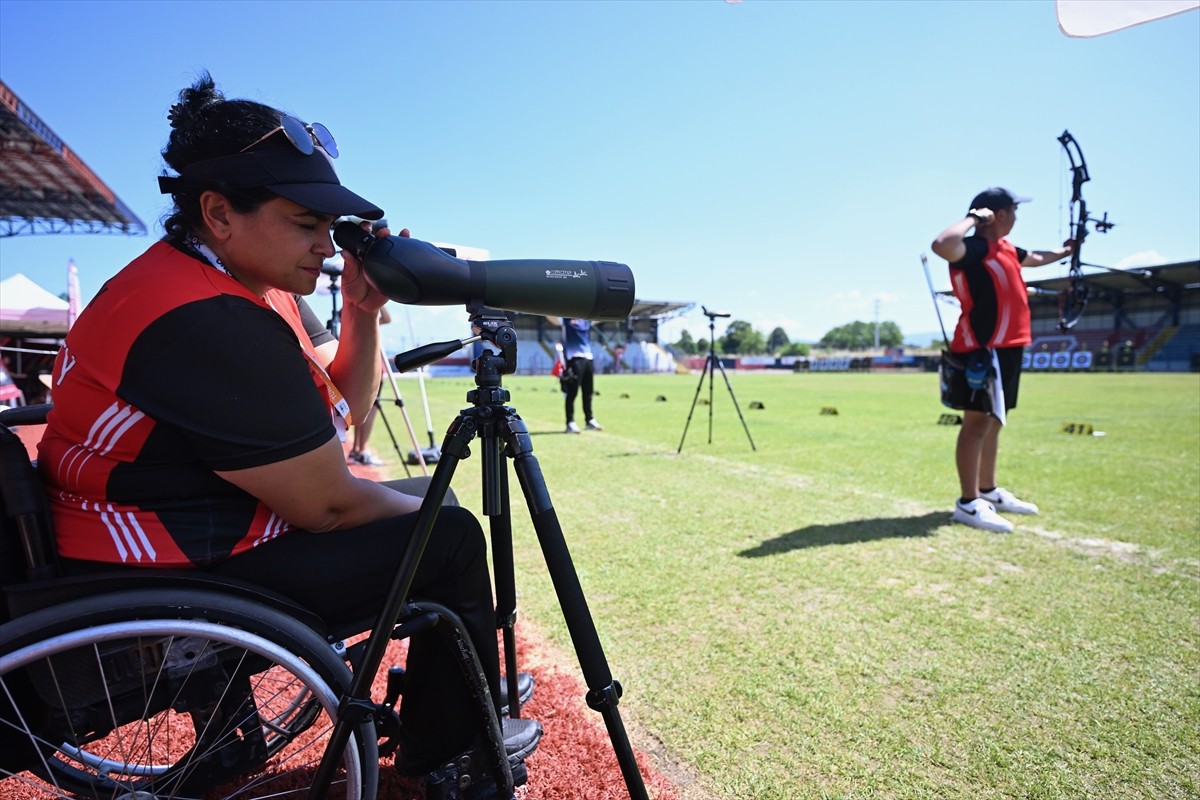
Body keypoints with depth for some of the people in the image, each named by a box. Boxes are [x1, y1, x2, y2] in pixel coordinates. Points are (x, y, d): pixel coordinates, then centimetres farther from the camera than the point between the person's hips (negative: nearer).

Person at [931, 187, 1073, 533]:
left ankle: (989, 491, 27)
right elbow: (941, 245, -37)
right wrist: (973, 217, -22)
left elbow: (1036, 257, 40)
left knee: (993, 422, 15)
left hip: (1006, 347, 10)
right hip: (984, 349, -10)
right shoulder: (975, 248, -14)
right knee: (977, 422, -9)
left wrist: (1064, 252, 55)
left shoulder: (1005, 248, 17)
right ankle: (968, 503, -5)